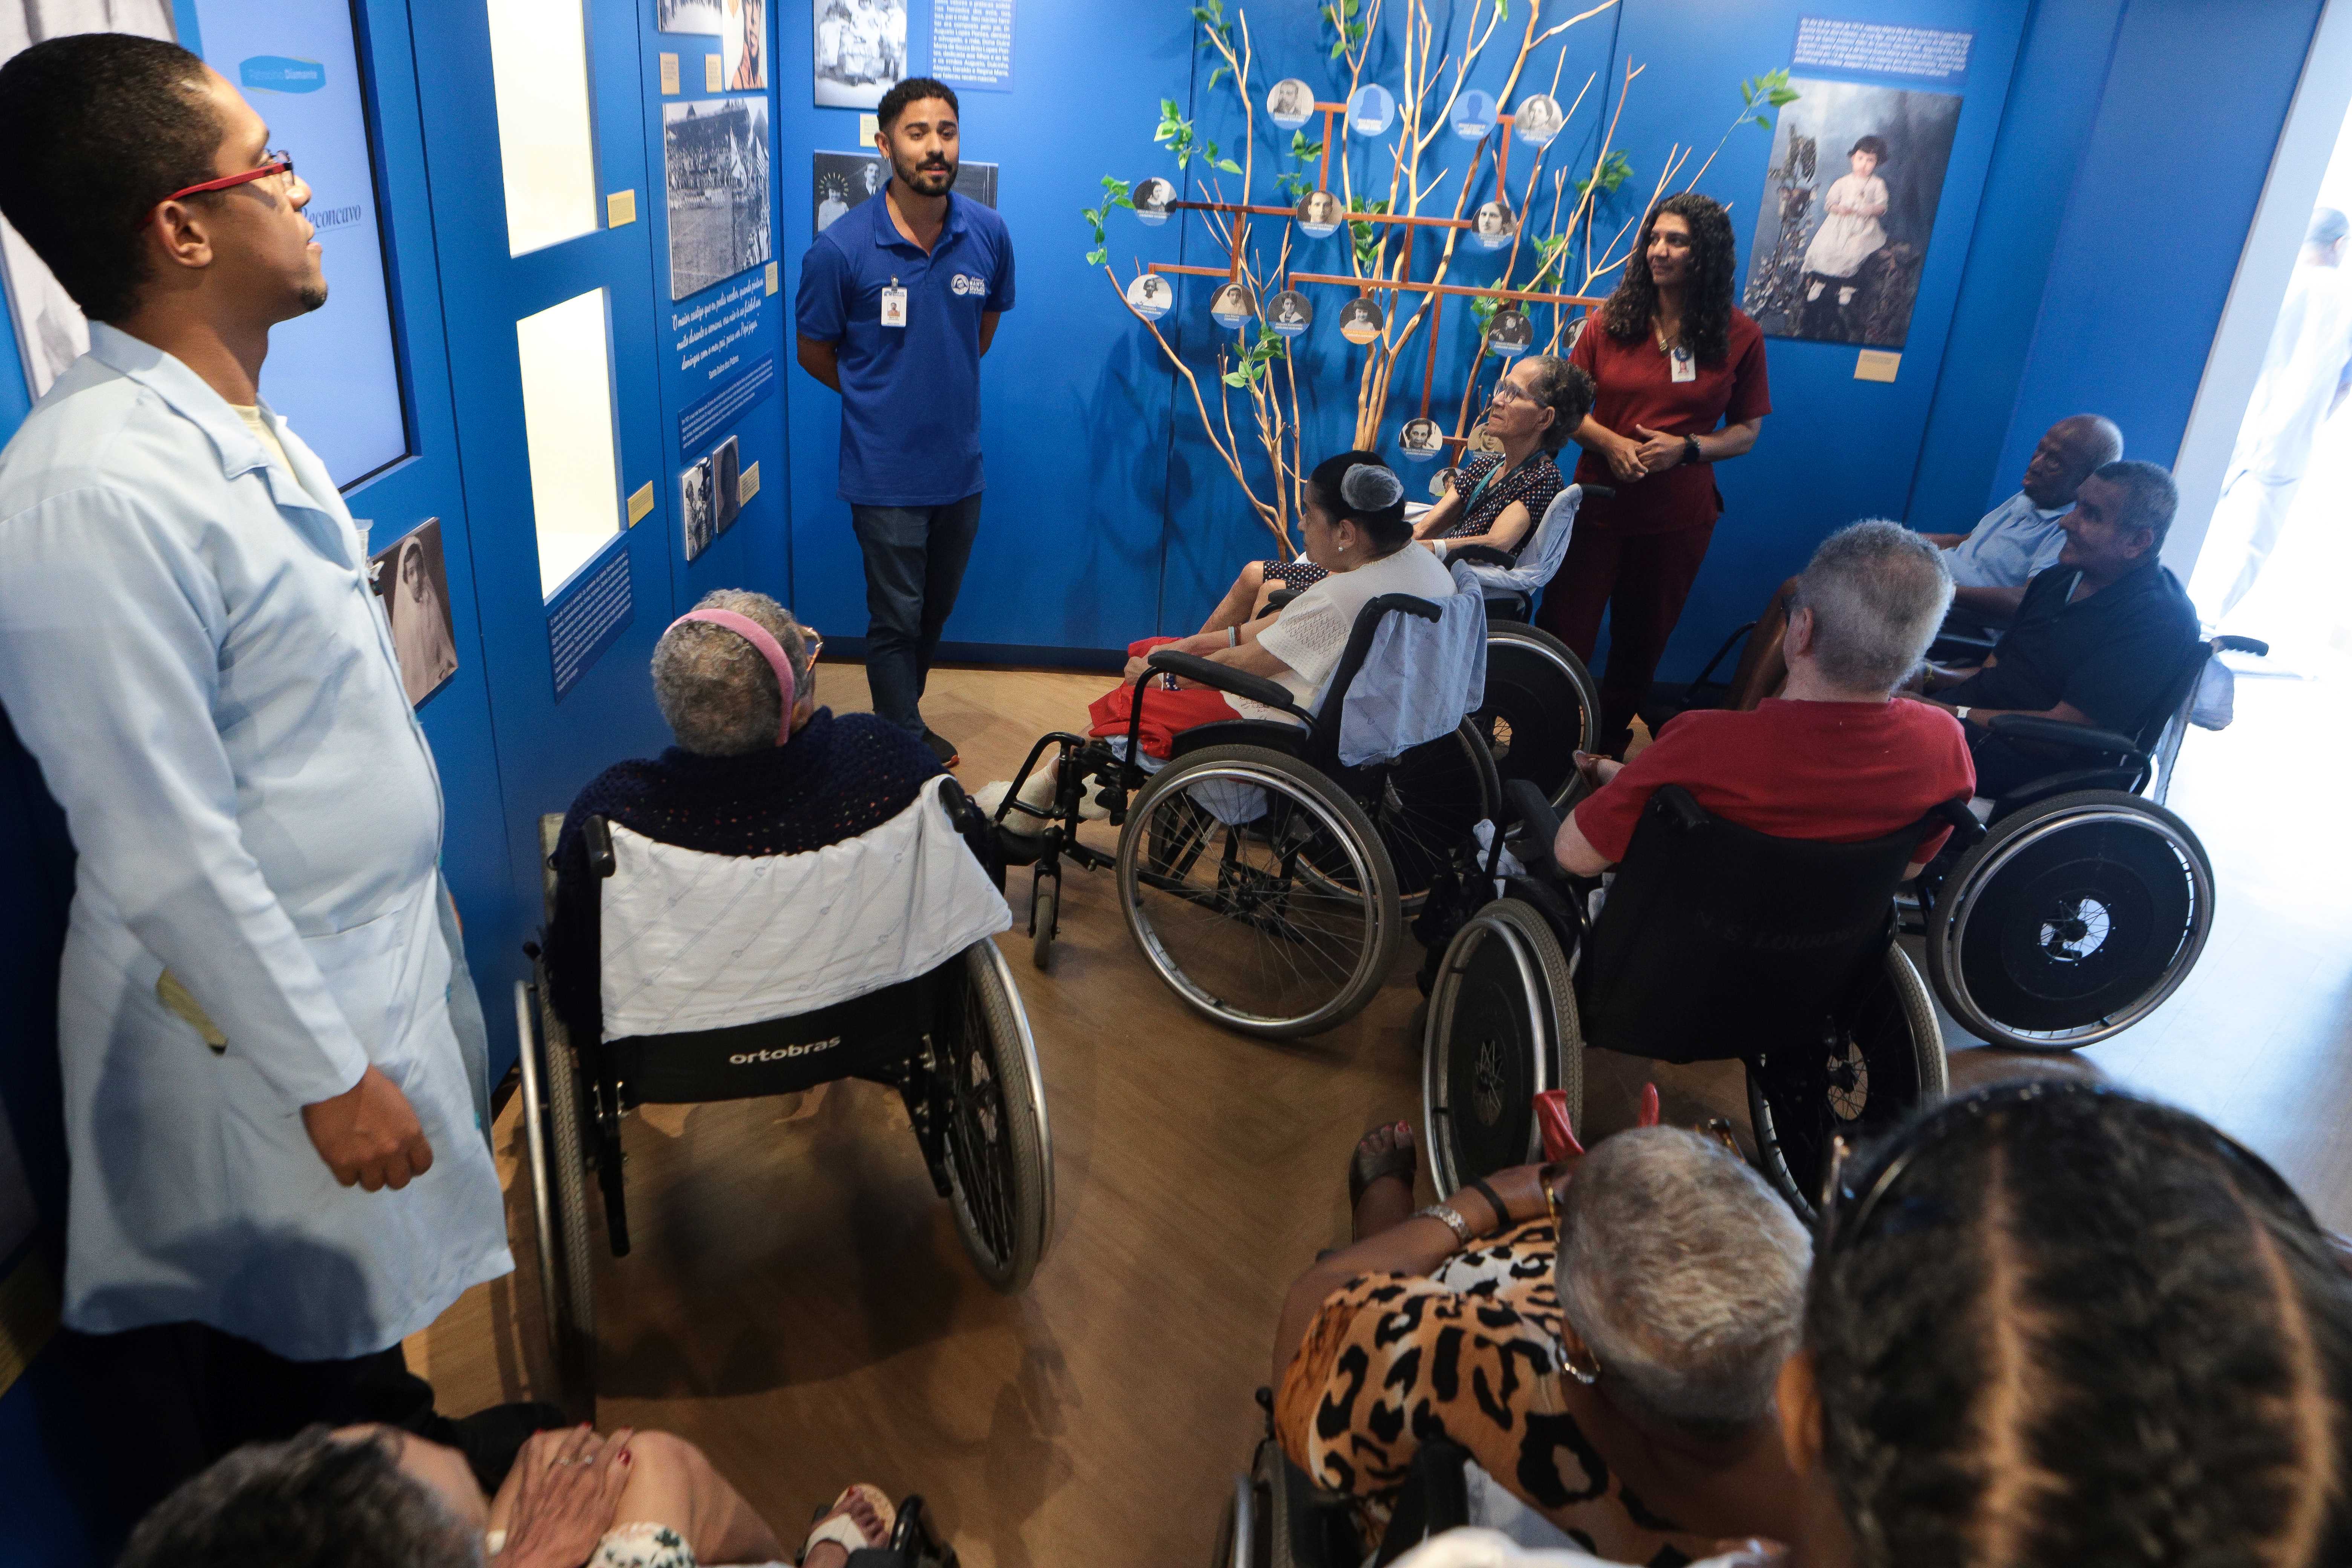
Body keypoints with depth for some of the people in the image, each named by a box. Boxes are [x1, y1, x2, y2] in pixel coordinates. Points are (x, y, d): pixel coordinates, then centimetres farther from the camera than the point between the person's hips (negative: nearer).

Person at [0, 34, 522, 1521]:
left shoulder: (251, 427, 2)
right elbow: (163, 851, -25)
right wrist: (327, 1072, -18)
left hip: (384, 947, 8)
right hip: (261, 1012, -8)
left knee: (365, 1315, 29)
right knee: (287, 1384, 16)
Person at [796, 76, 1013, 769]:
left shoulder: (987, 234, -3)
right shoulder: (840, 249, -14)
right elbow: (814, 352, 0)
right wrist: (881, 398, 7)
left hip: (960, 466, 5)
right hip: (886, 472, -4)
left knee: (936, 611, 19)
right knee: (896, 621, 4)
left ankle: (903, 717, 41)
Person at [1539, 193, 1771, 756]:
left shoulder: (1739, 336, -4)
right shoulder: (1613, 319, -2)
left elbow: (1747, 431, 1)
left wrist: (1686, 448, -17)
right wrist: (1610, 442, -17)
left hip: (1679, 516, 0)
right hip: (1599, 502, 0)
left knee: (1642, 638, 14)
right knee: (1564, 628, 1)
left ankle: (1611, 742, 34)